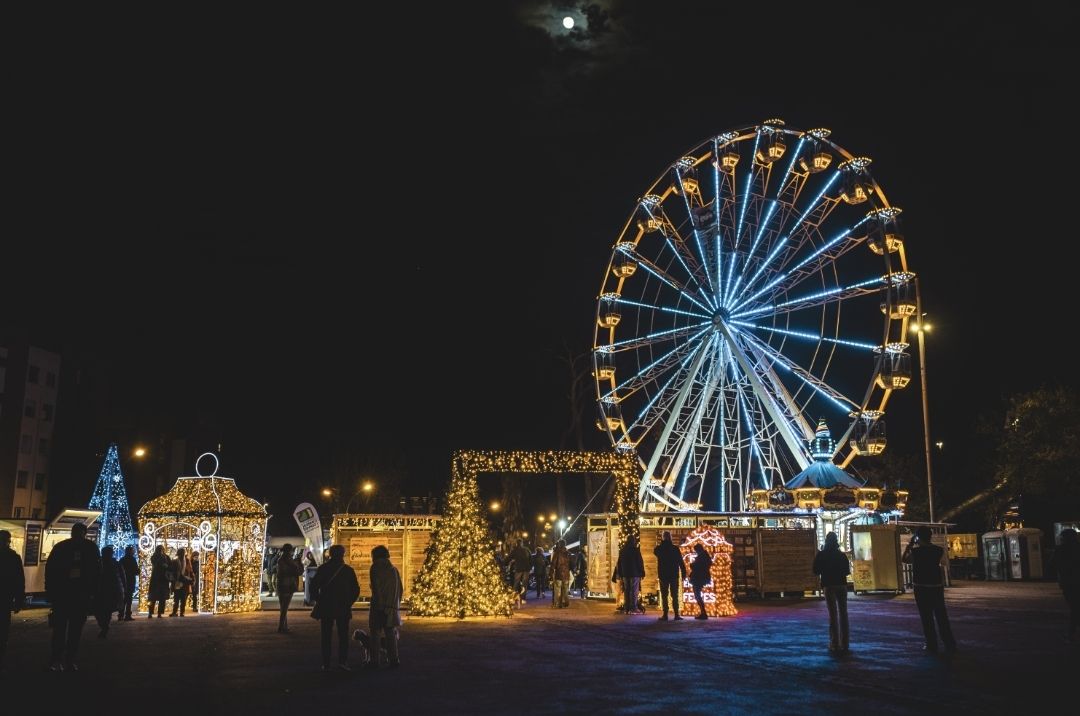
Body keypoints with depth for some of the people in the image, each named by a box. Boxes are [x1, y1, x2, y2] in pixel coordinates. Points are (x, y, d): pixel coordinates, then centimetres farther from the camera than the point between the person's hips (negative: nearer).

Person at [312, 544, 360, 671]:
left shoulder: (323, 569, -1)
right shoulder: (348, 570, -1)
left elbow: (314, 588, -3)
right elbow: (356, 590, -1)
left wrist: (319, 601, 10)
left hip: (325, 608, 0)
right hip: (343, 608, 0)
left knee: (326, 637, 8)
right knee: (343, 635, 6)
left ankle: (326, 664, 5)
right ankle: (342, 661, -7)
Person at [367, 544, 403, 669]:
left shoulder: (376, 568, -4)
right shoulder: (394, 569, 13)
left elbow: (376, 587, -12)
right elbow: (400, 589, 12)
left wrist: (379, 605, -11)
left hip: (379, 606, -5)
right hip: (392, 607, 5)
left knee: (375, 633, 1)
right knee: (390, 633, 10)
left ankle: (374, 661, 0)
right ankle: (393, 660, 9)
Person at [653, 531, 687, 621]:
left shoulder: (659, 548, -3)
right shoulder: (675, 548, -4)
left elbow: (655, 552, 22)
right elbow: (681, 562, -5)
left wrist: (661, 544, 14)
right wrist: (683, 574, 2)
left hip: (663, 575, 0)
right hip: (674, 575, 0)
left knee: (664, 596, 3)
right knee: (675, 596, 6)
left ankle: (665, 615, -3)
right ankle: (676, 615, 0)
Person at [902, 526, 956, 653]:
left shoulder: (915, 551, -12)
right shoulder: (939, 550, -1)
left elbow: (904, 560, 6)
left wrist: (909, 545, 12)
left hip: (922, 588, -4)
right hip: (937, 587, 4)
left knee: (927, 618, 3)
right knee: (942, 617, 12)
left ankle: (932, 646, 4)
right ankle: (950, 644, 16)